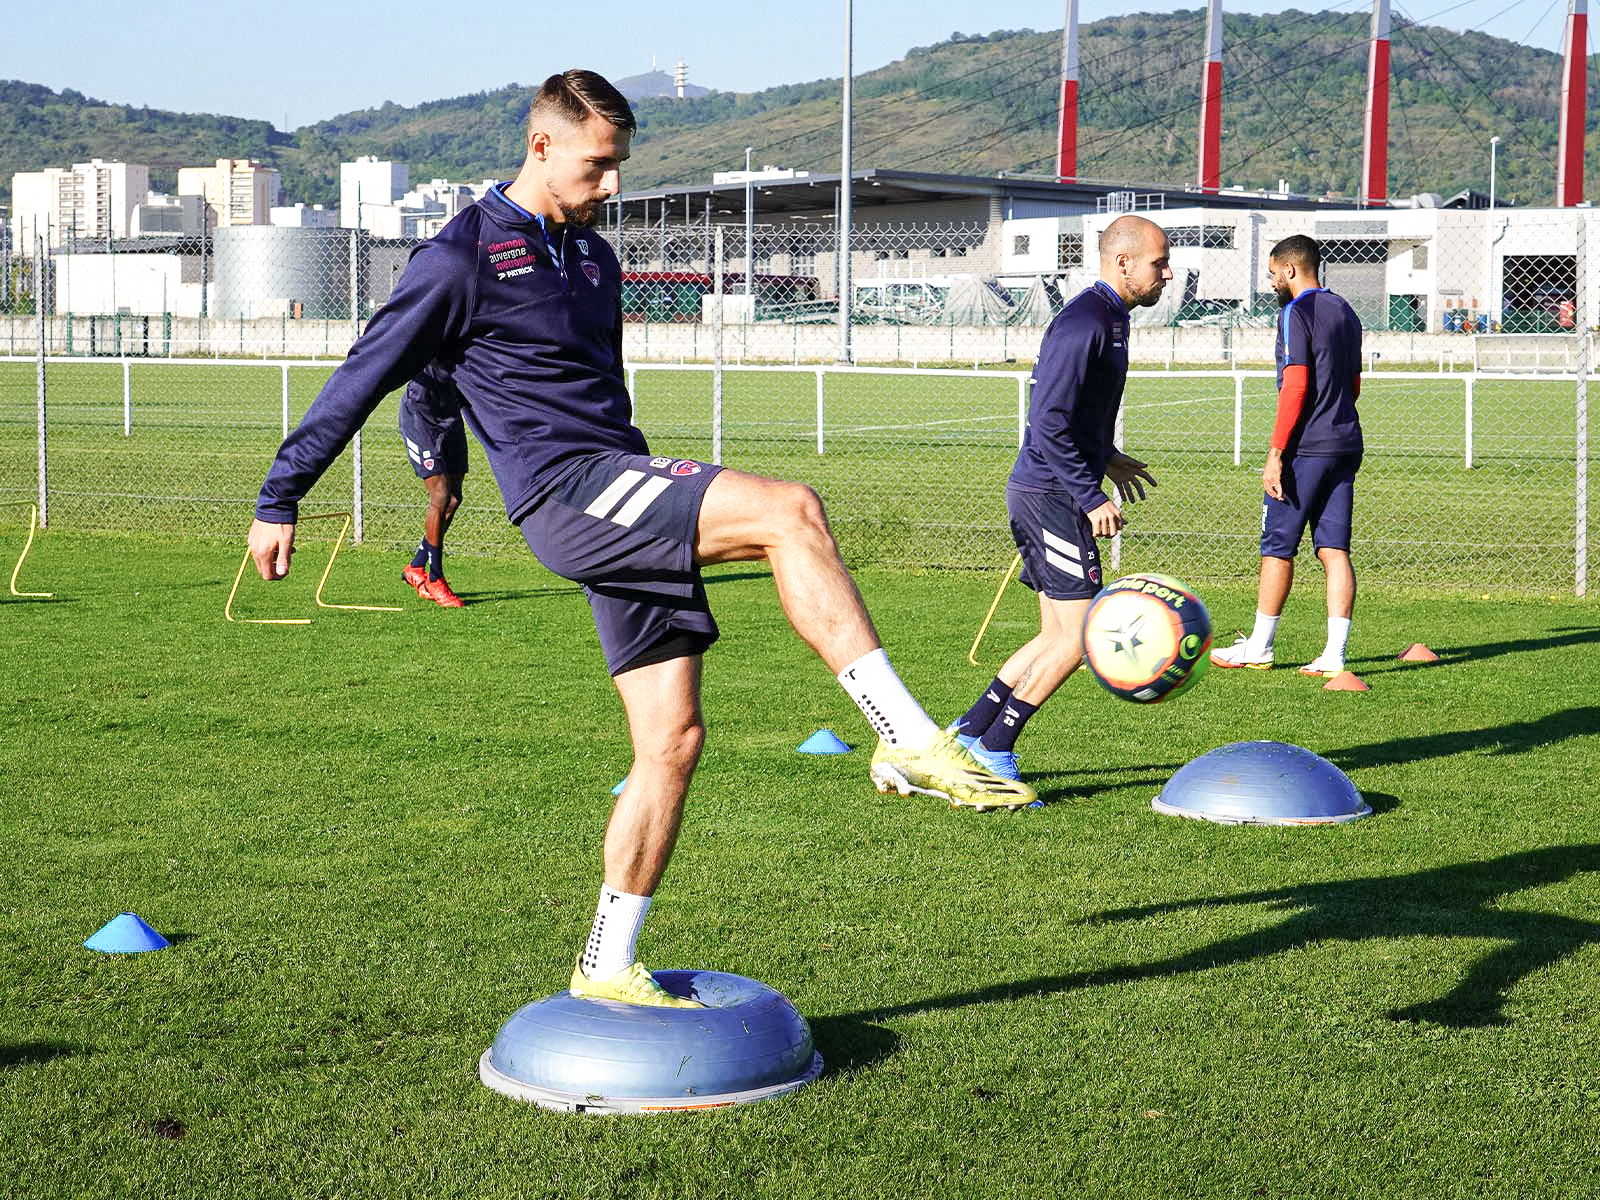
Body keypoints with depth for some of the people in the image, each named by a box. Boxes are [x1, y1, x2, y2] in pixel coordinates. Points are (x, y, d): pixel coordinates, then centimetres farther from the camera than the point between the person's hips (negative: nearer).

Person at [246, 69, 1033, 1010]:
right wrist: (280, 501, 2)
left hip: (624, 490, 8)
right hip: (565, 495, -8)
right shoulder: (463, 258, -3)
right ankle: (913, 743, -28)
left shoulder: (591, 255, 20)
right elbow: (364, 376, 0)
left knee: (673, 739, 2)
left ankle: (608, 966, 11)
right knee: (792, 511, -27)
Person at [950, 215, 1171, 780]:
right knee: (1078, 637, -8)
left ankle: (969, 732, 16)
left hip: (1050, 493, 10)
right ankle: (995, 750, -1)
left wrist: (1104, 458, 28)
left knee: (1058, 637, 12)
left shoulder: (1107, 319, 15)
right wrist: (1091, 498, -21)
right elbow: (1048, 424, -23)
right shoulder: (1084, 322, -17)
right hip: (1052, 495, -10)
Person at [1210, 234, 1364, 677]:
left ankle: (1259, 647, 11)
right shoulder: (1346, 313, 16)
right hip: (1345, 445, 8)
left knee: (1277, 546, 3)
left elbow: (1295, 386, -18)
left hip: (1305, 450, -8)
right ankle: (1334, 654, -2)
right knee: (1334, 549, 3)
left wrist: (1276, 453, -18)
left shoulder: (1296, 313, -10)